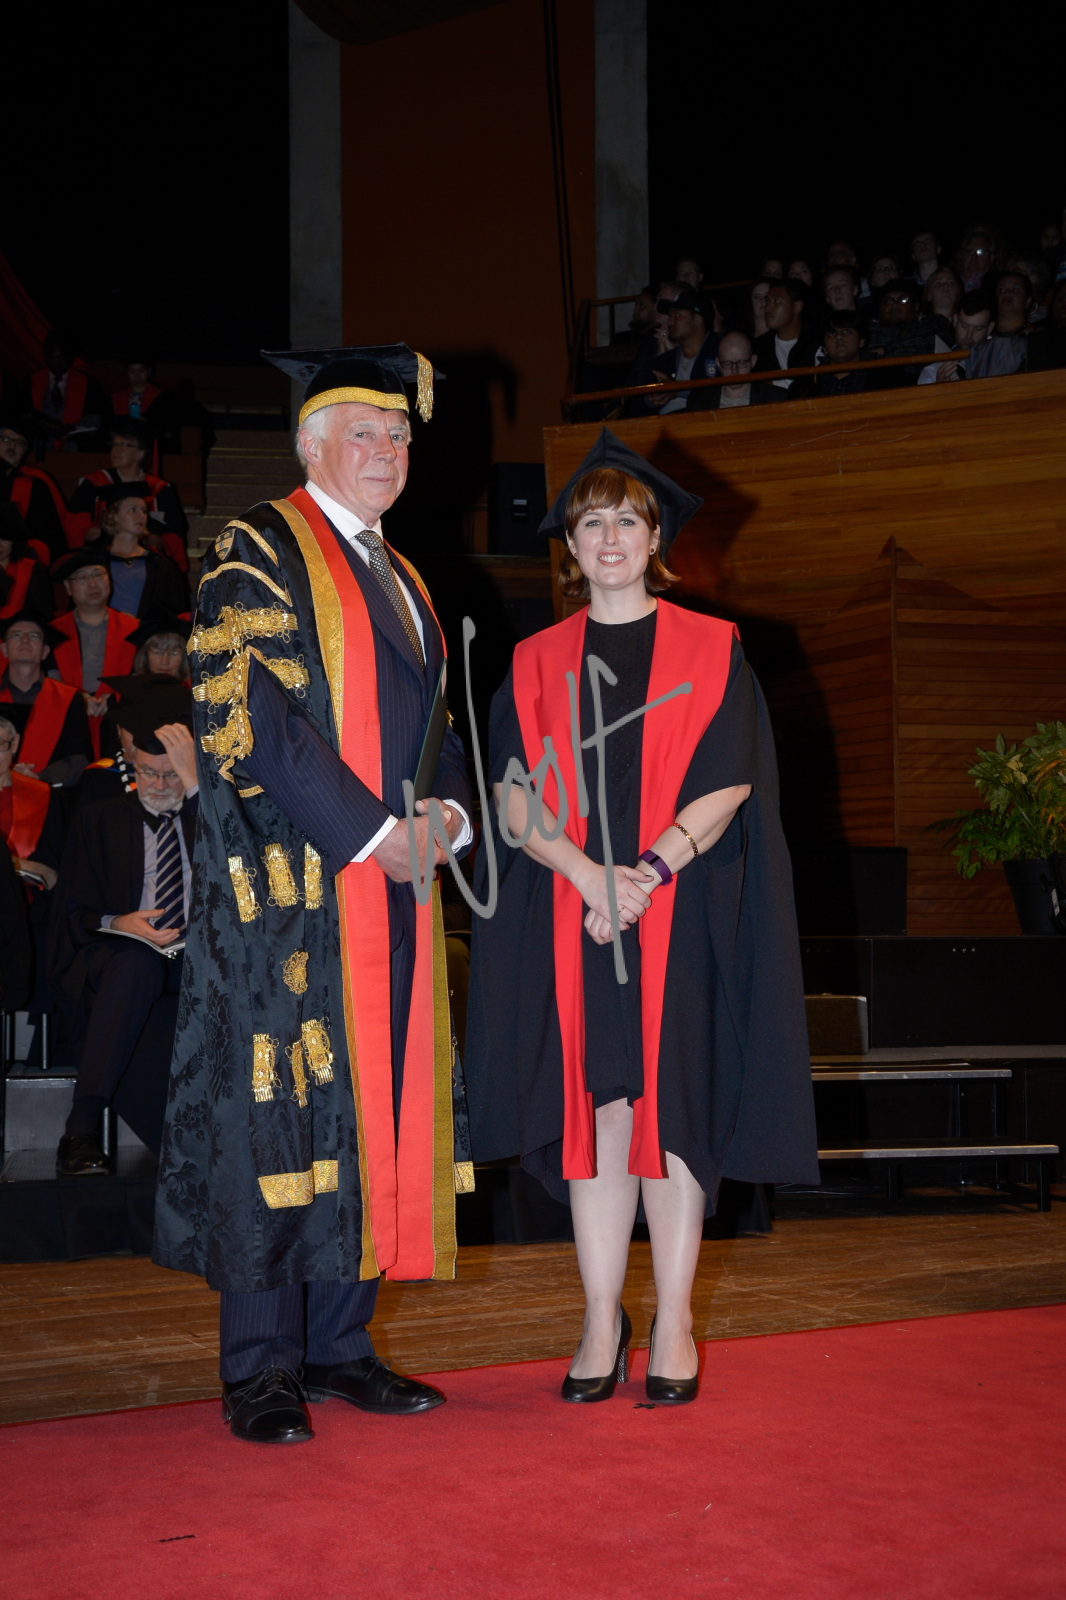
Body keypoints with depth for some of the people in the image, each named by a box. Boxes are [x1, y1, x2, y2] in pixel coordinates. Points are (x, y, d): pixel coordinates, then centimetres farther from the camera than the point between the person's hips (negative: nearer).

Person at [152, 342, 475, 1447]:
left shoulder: (399, 578, 21)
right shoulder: (255, 553, -3)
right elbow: (248, 719, -14)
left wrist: (448, 810, 2)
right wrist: (373, 833, -16)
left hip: (394, 892, 8)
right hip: (288, 889, -8)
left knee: (379, 1107, 6)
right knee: (278, 1111, -6)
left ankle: (340, 1341, 14)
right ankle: (259, 1367, 1)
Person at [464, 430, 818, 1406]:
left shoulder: (710, 651, 5)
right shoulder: (537, 664, 11)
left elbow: (728, 787, -3)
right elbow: (514, 802, 2)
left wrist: (648, 870, -16)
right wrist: (587, 875, -15)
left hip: (685, 914, -1)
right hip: (571, 914, 2)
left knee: (676, 1106, -2)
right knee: (595, 1109, 1)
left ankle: (674, 1326, 7)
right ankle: (602, 1324, 9)